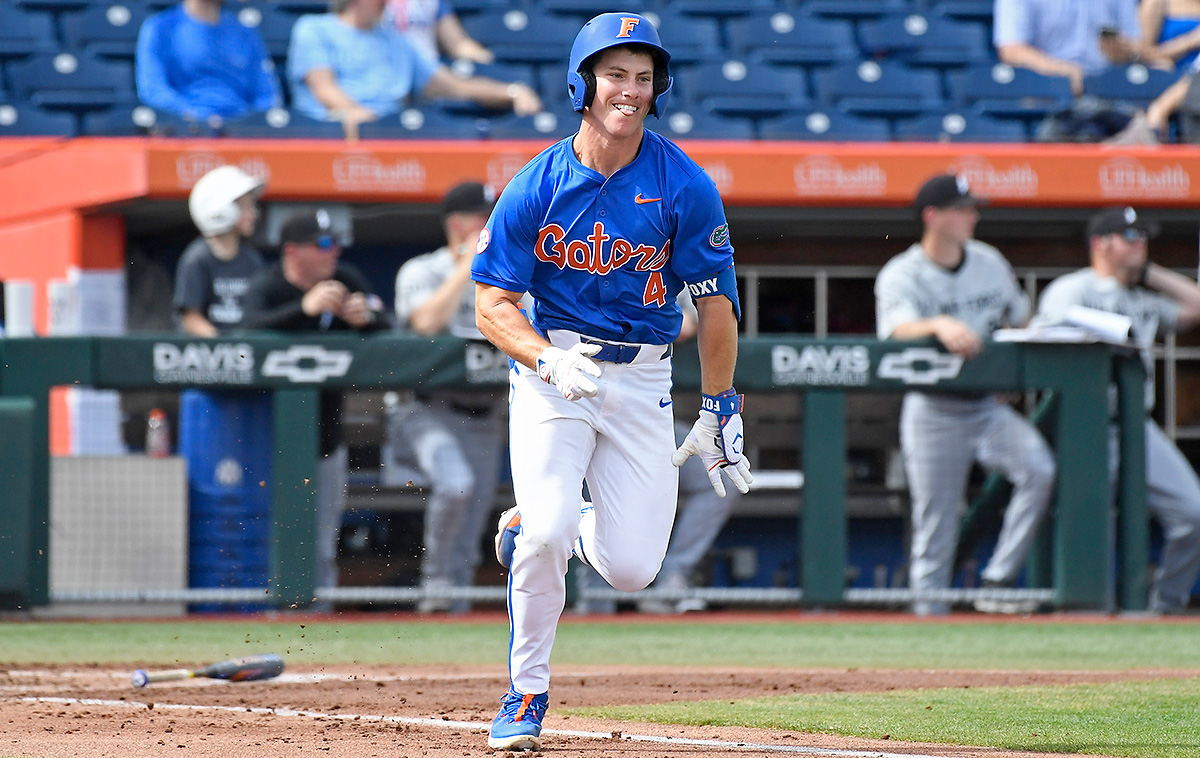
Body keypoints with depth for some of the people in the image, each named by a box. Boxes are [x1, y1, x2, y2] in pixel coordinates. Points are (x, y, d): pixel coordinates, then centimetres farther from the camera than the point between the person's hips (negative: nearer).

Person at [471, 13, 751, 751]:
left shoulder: (685, 187, -6)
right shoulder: (536, 187, -6)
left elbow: (716, 303, 2)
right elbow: (493, 303, -5)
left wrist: (721, 412, 2)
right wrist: (550, 360, -23)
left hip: (643, 379, 1)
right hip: (550, 368, -1)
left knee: (631, 568, -6)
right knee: (546, 536, -21)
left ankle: (538, 525, 28)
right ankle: (526, 696, 0)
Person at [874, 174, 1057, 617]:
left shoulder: (990, 263, 7)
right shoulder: (900, 276, -8)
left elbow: (1021, 322, 20)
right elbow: (899, 331, -28)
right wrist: (940, 326, -47)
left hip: (988, 408, 4)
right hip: (934, 412, -4)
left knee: (1040, 469, -22)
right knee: (934, 530, -2)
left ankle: (997, 581, -16)